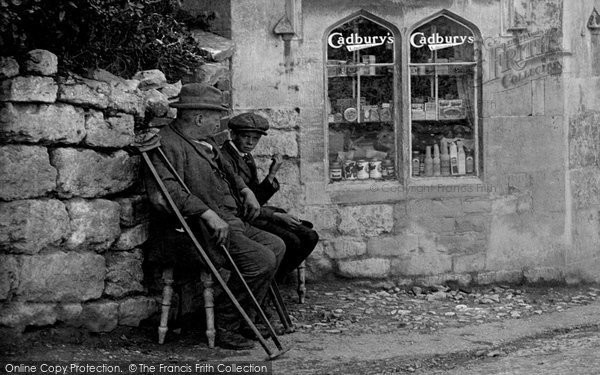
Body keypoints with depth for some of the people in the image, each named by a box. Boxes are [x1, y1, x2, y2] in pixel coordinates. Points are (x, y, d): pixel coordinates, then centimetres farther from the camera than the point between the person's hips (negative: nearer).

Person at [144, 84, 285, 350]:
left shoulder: (204, 142, 18)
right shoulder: (168, 144, -15)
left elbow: (226, 172, 35)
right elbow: (164, 192, -30)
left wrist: (245, 190, 16)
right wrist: (207, 213, -33)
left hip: (230, 223, 11)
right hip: (198, 230, -11)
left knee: (276, 245, 11)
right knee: (262, 259, -21)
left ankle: (242, 321, 11)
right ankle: (224, 328, -10)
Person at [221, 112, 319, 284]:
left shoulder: (247, 158, 16)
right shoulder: (225, 158, -15)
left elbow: (257, 199, 13)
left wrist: (272, 174, -1)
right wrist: (275, 215, -19)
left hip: (257, 214, 9)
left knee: (310, 237, -5)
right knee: (291, 241, -25)